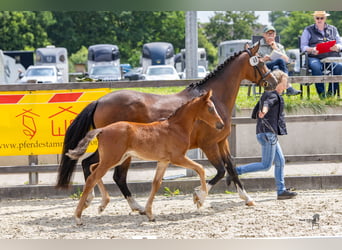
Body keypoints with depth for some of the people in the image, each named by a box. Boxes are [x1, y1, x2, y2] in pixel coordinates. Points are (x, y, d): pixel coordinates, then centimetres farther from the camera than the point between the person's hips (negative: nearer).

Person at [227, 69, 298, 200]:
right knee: (266, 165, -9)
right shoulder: (273, 95, -10)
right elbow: (267, 102, -35)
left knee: (280, 161, 11)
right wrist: (264, 110, -56)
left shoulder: (266, 94, 18)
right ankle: (236, 171, -9)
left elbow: (255, 113, 23)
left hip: (270, 134, 10)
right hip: (268, 133, -10)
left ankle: (281, 191, 11)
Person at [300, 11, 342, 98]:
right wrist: (312, 50, -16)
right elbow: (303, 46, 7)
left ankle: (331, 92, -27)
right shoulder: (308, 30, 17)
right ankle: (321, 92, -33)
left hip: (331, 58, 2)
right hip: (315, 57, -2)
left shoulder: (333, 29, 24)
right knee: (316, 67, -39)